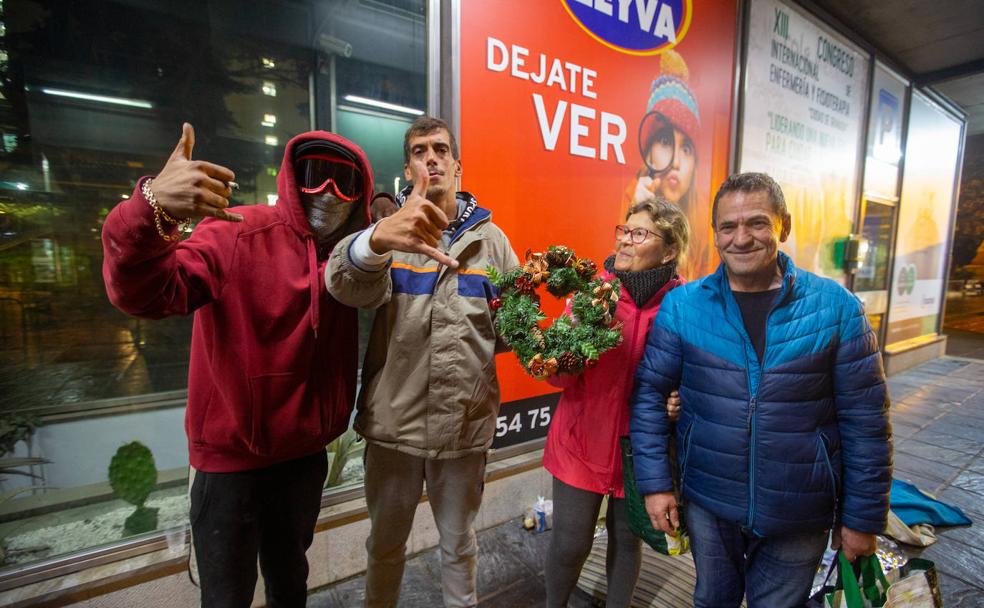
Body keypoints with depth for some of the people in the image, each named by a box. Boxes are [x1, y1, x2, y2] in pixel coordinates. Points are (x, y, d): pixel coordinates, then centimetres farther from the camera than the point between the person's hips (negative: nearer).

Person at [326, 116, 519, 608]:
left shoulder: (491, 237, 1)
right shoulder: (388, 230, -4)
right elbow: (346, 286, -25)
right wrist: (379, 238, -46)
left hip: (465, 424, 1)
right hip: (393, 421, 0)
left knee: (459, 544, 22)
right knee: (385, 543, 22)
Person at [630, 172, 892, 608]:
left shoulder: (836, 306, -9)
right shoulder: (681, 305, -10)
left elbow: (865, 420, -4)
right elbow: (649, 392, -6)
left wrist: (864, 517, 0)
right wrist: (654, 482, -9)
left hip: (800, 517, 0)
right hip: (707, 504, 1)